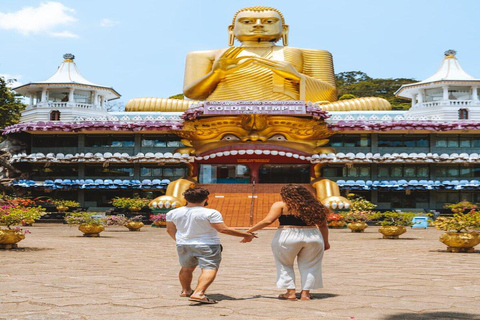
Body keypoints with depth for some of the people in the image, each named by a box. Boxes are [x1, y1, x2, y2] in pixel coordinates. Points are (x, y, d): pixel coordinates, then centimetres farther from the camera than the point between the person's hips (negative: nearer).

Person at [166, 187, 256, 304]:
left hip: (183, 245, 6)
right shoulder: (210, 213, -16)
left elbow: (170, 230, 11)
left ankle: (185, 290, 40)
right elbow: (223, 229, -19)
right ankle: (198, 293, -29)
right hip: (207, 246, -6)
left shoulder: (173, 213, 0)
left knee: (186, 268, 24)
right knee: (210, 269, -10)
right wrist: (246, 235, -10)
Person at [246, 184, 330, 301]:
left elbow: (267, 221, -11)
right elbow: (323, 225, 10)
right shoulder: (315, 206, 10)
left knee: (285, 265, 12)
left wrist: (250, 230, -4)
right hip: (313, 237, 3)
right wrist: (325, 242, 18)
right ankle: (305, 293, 11)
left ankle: (290, 292, 8)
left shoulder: (280, 205, -2)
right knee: (309, 266, 14)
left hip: (288, 238, -3)